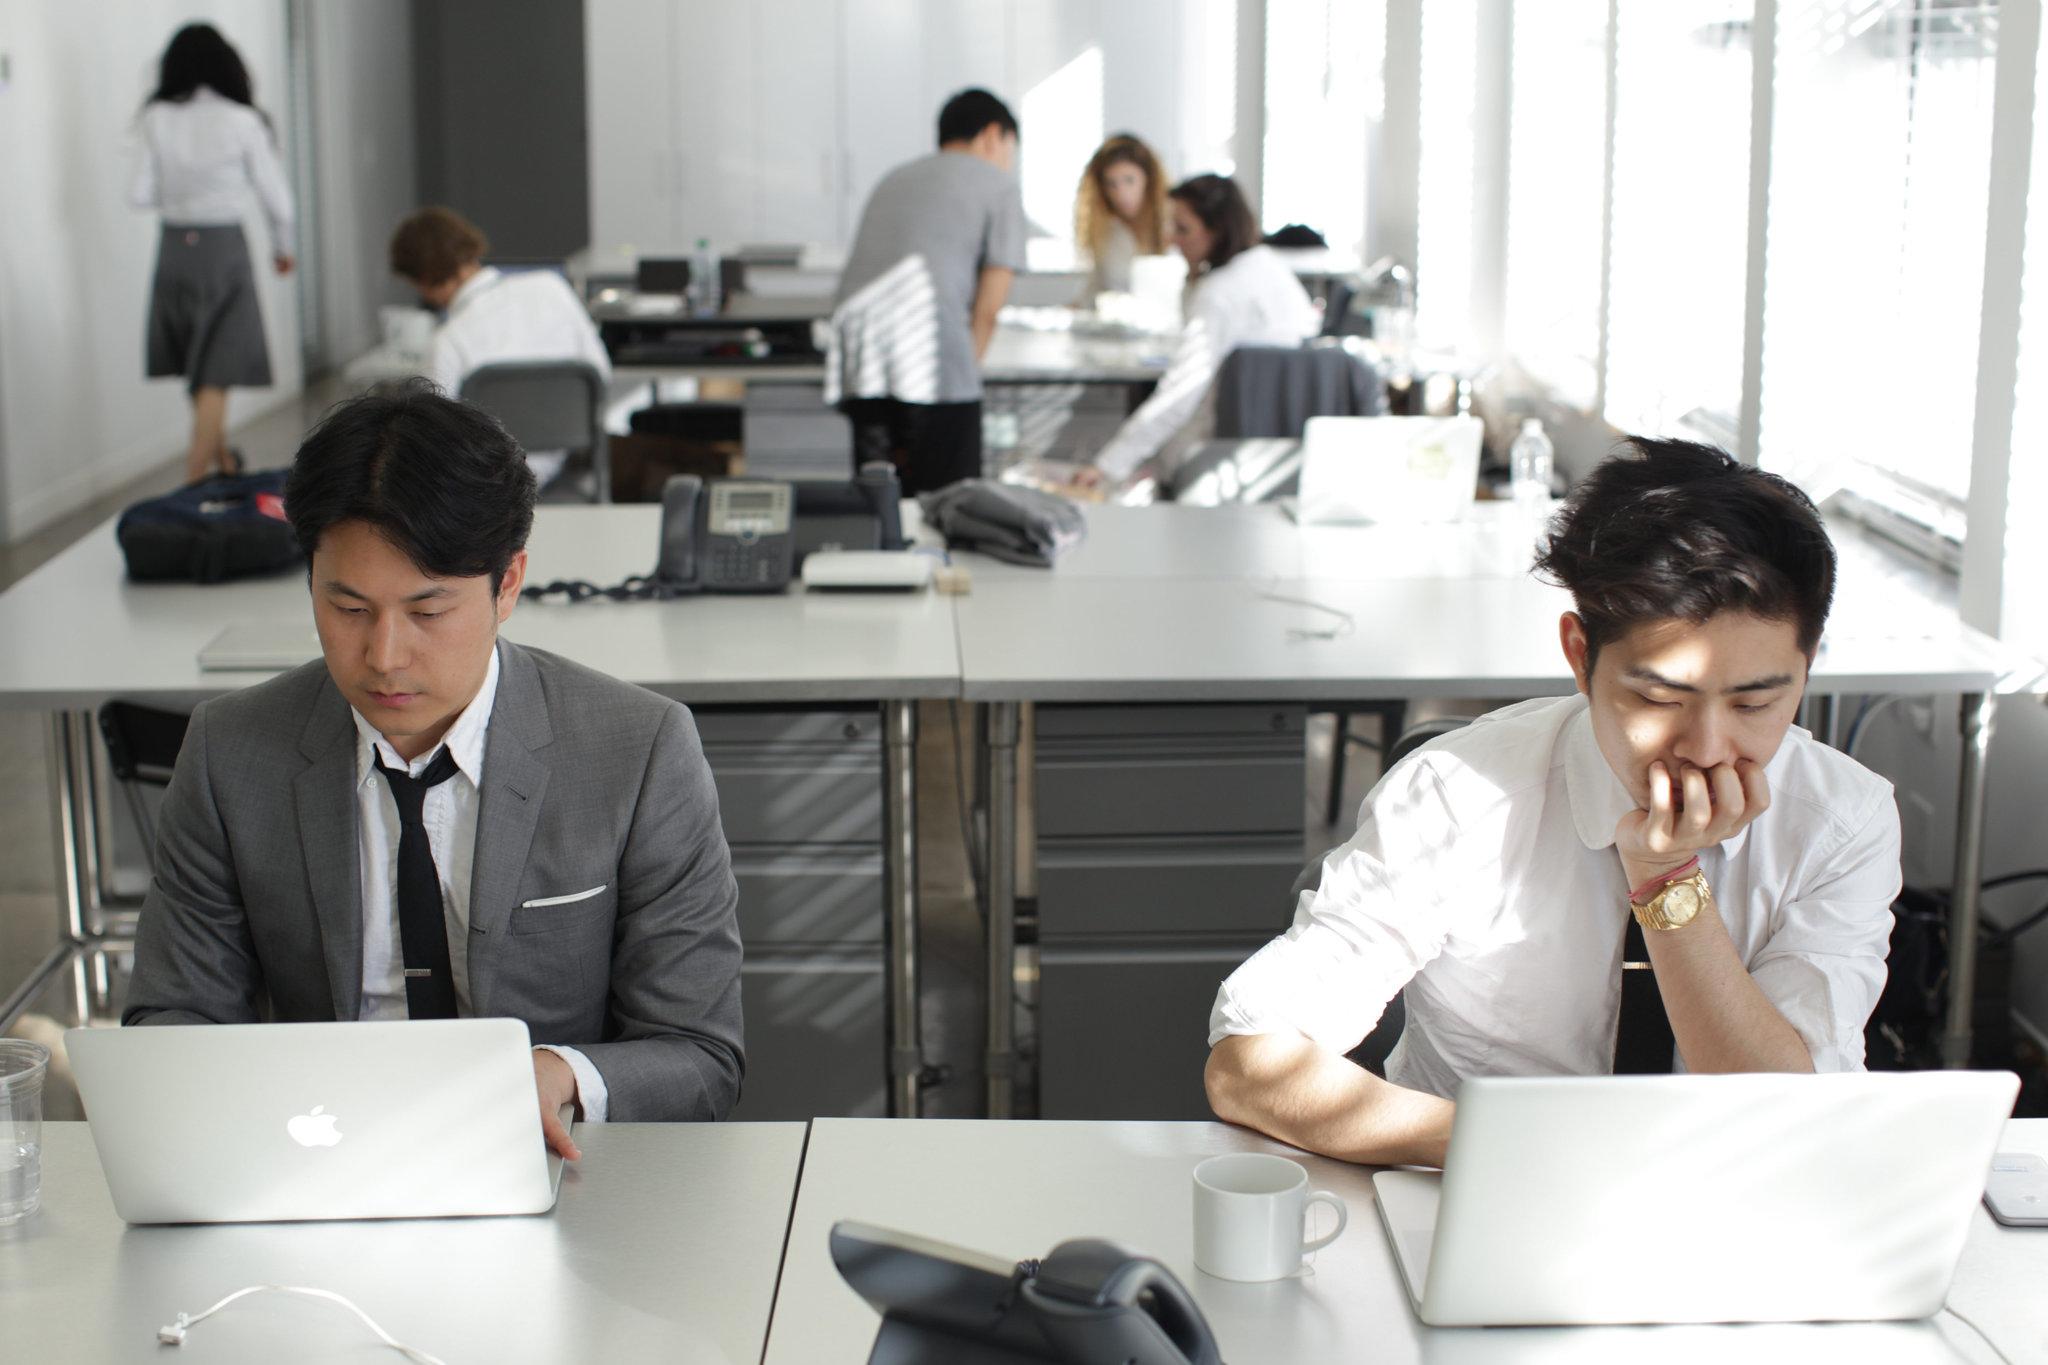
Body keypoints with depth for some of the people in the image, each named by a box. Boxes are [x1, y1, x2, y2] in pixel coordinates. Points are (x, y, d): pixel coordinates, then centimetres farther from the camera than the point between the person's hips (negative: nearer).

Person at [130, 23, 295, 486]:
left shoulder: (156, 119, -3)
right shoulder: (241, 121, -10)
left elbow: (140, 194, -3)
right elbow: (275, 197, -4)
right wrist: (282, 247, 14)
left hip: (173, 247, 4)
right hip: (223, 248, -4)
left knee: (198, 366, 20)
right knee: (216, 375, 1)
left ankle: (223, 461, 36)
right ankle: (194, 482, -5)